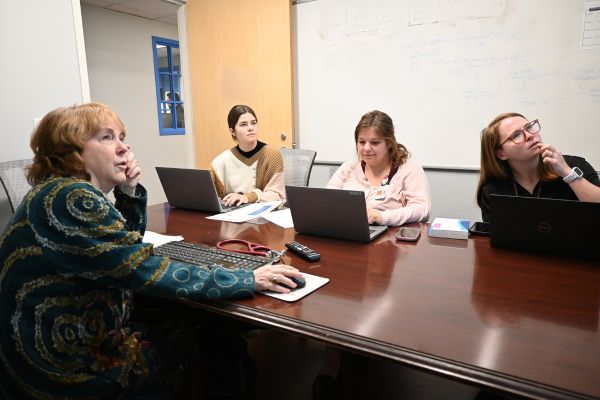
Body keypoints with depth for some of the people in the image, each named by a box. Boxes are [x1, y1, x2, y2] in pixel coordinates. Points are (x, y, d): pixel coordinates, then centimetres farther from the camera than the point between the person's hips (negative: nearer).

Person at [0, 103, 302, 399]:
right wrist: (247, 280, -27)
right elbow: (145, 270, -30)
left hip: (72, 342, 9)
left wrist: (129, 192, -1)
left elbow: (125, 247, 15)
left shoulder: (68, 193, 6)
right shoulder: (70, 199, -25)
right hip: (70, 369, -9)